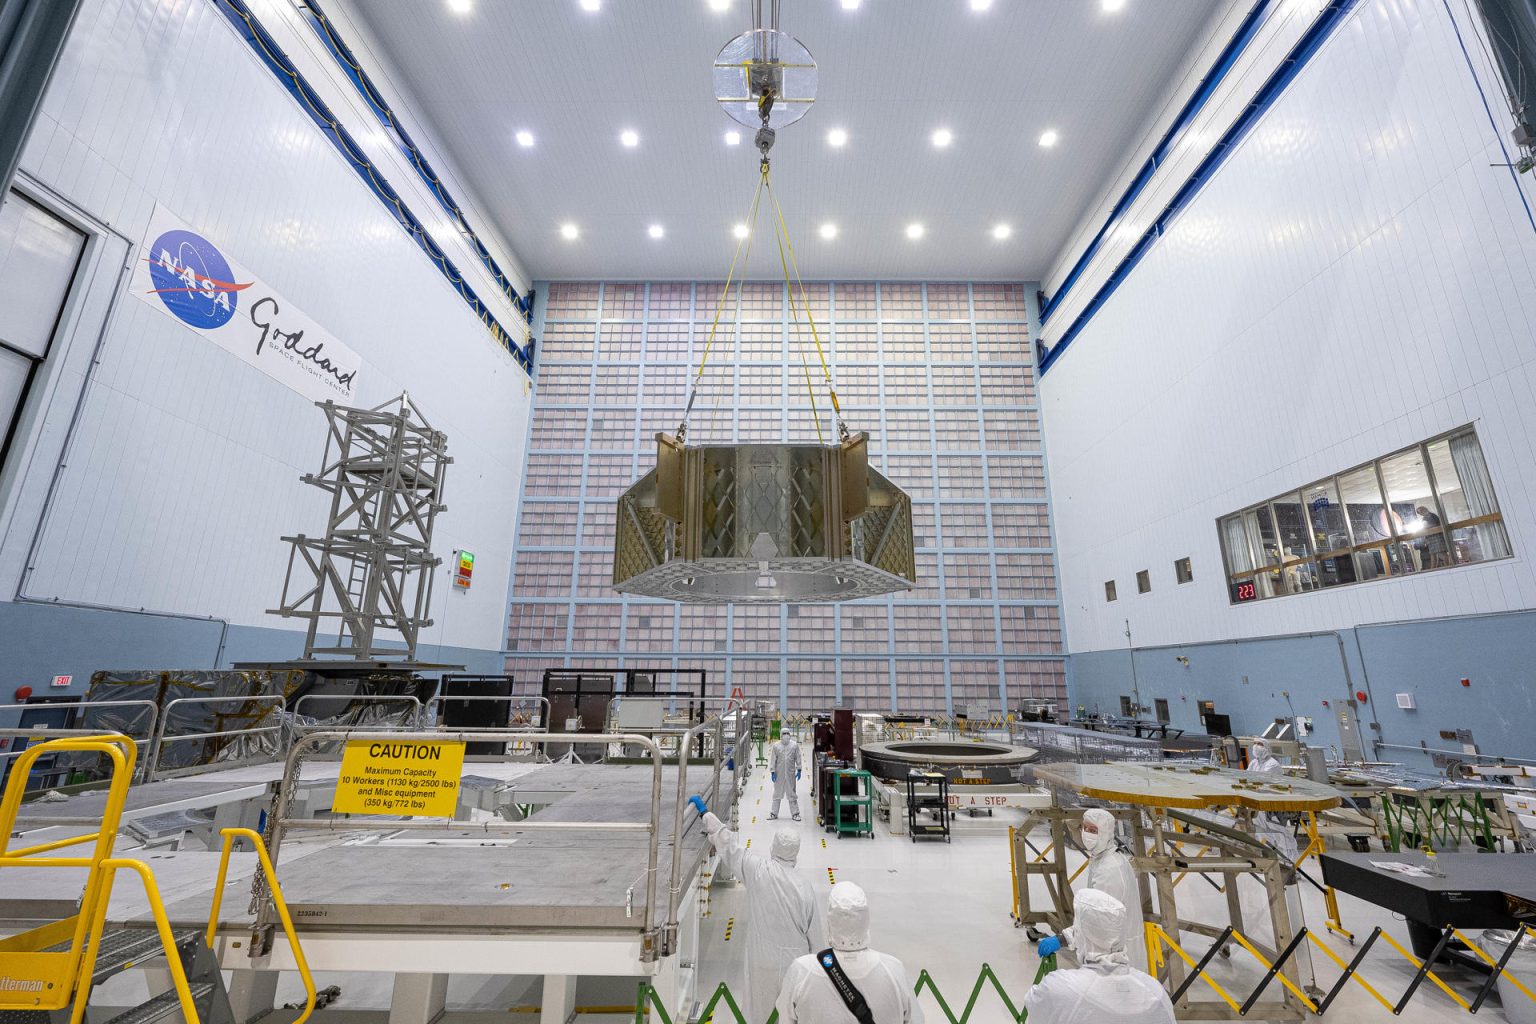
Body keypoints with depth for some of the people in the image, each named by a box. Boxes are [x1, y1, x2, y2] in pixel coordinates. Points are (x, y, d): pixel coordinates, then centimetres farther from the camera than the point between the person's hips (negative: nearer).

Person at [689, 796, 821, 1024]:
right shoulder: (805, 885, -14)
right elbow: (814, 930, -5)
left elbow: (728, 841, -8)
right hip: (796, 962, 0)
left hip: (762, 961, 0)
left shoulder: (758, 869, -16)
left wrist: (704, 812, 2)